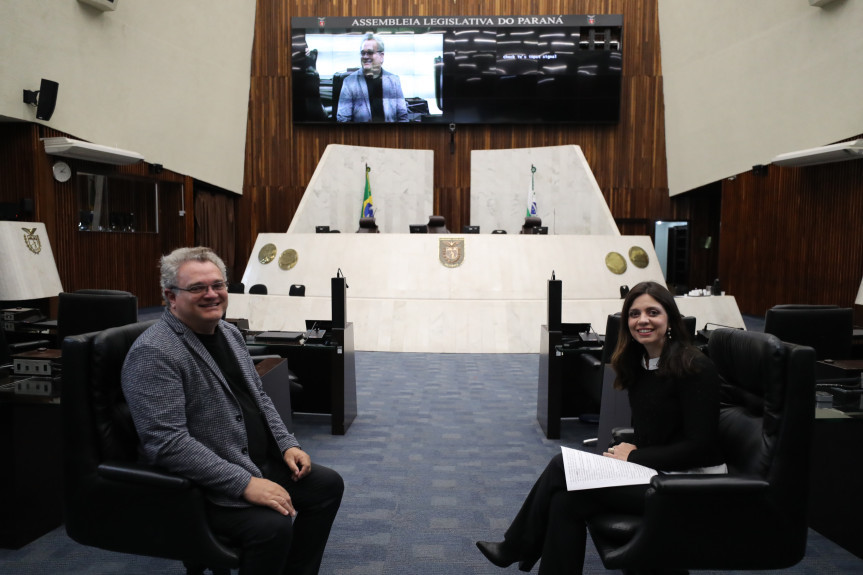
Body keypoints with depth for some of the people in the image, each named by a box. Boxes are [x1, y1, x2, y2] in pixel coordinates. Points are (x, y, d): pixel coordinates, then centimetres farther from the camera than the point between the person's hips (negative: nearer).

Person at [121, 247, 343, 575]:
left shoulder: (231, 334, 8)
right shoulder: (153, 355, -19)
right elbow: (168, 442, -26)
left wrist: (287, 445, 3)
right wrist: (244, 483, -28)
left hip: (260, 462, 9)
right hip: (203, 486, -9)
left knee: (328, 485, 6)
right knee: (273, 525, -28)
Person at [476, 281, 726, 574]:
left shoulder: (695, 368, -16)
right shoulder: (637, 362, 6)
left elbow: (699, 446, -17)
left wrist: (634, 456, -15)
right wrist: (631, 446, -4)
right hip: (653, 468, 7)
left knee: (563, 468, -16)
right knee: (566, 498, -15)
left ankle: (516, 549, 2)